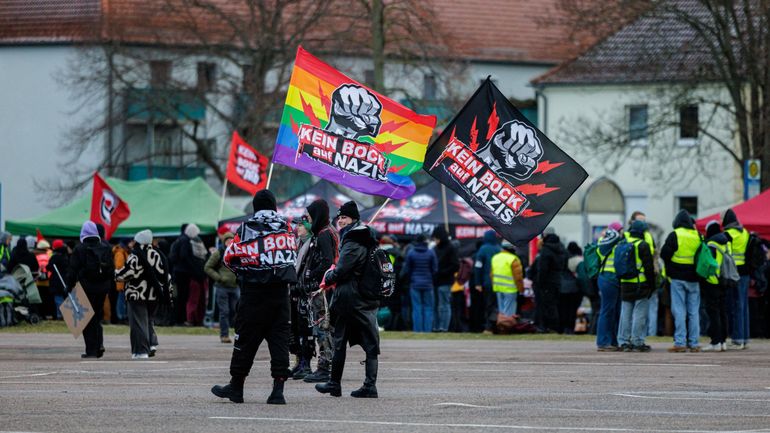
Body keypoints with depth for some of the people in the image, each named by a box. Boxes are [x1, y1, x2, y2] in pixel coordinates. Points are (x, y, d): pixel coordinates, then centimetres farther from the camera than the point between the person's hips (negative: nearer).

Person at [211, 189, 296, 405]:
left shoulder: (247, 229, -6)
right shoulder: (287, 228, 4)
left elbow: (229, 258, 0)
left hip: (254, 292, -3)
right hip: (281, 292, 3)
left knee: (246, 338, 6)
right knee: (280, 339, 3)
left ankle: (236, 386, 14)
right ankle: (278, 389, -3)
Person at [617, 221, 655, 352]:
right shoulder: (643, 245, -9)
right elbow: (649, 267, -10)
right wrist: (652, 284, -3)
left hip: (625, 285, 6)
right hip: (640, 285, -6)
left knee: (625, 314, 9)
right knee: (639, 314, -3)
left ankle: (624, 342, 10)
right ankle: (637, 342, -5)